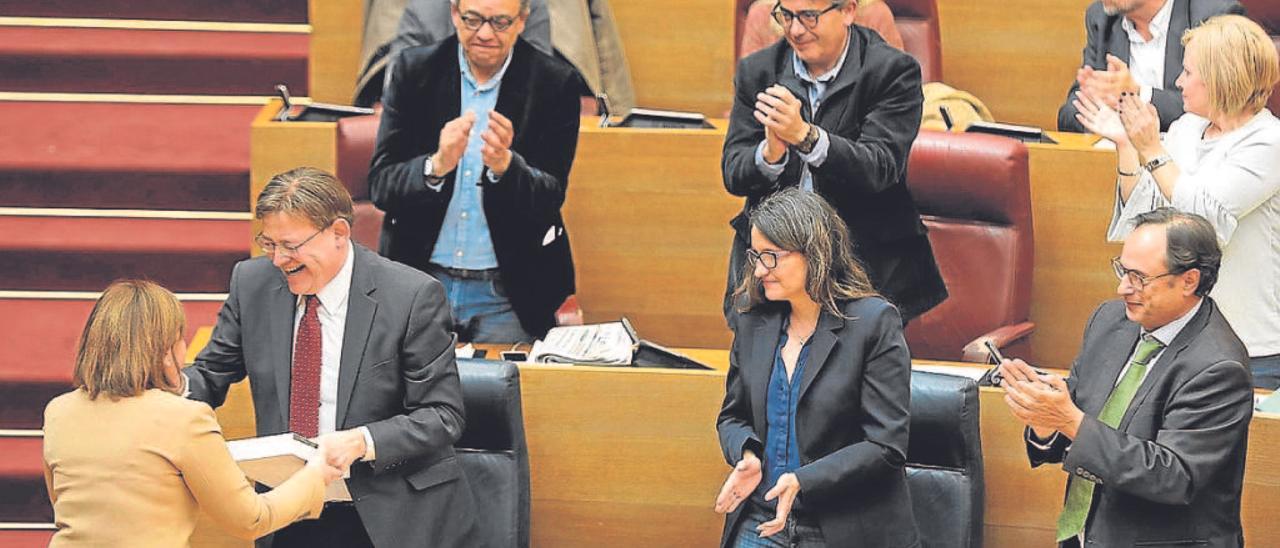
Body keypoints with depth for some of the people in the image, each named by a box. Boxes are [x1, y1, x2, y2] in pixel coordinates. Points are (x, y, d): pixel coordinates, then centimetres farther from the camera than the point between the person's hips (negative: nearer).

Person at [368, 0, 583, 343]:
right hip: (419, 285, 1)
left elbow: (550, 199, -8)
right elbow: (380, 185, -6)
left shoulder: (557, 85, -4)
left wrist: (504, 165, -29)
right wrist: (437, 165, -27)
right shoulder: (414, 71, -1)